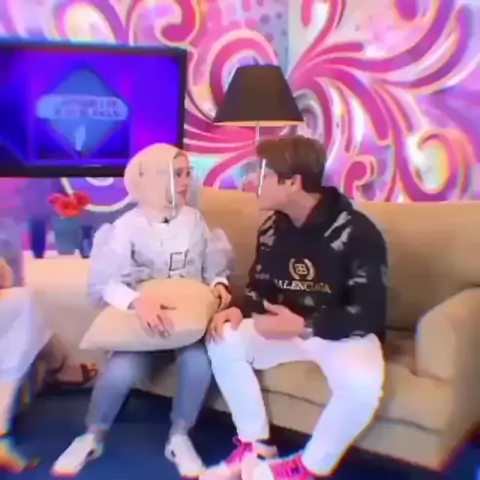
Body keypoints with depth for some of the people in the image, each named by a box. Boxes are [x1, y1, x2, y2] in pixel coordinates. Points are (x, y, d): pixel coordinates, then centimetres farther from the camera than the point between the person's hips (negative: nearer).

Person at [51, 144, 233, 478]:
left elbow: (215, 266, 8)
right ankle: (93, 437, 4)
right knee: (122, 370, -30)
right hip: (142, 320, -2)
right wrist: (138, 302, -38)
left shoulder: (195, 220, 5)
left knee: (199, 360, -31)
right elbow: (105, 281, -18)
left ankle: (179, 438, -4)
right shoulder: (128, 225, -7)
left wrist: (219, 284, -16)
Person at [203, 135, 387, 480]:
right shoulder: (272, 229, 1)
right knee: (224, 342, -16)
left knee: (362, 384, -36)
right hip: (288, 326, 5)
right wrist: (240, 311, -16)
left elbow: (370, 313, -21)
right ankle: (256, 447, -1)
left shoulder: (356, 232, -19)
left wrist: (304, 326, -31)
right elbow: (260, 288, 9)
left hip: (344, 333, -5)